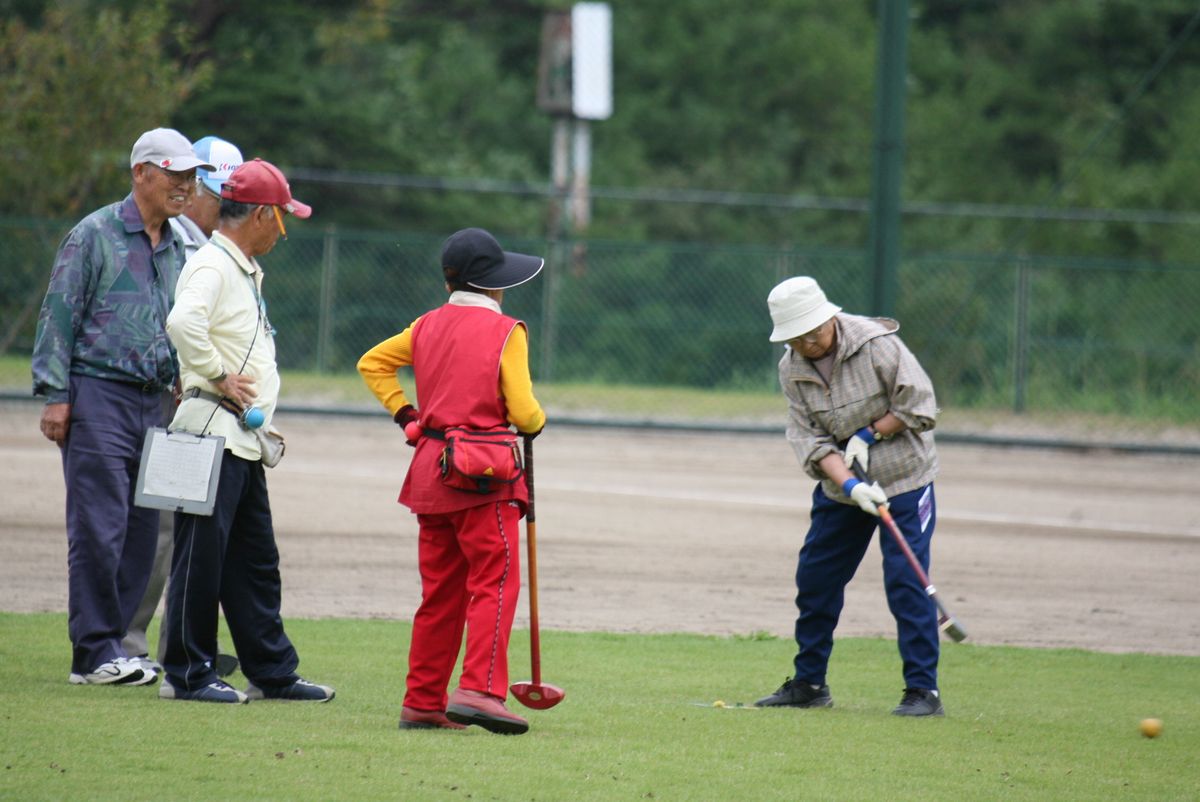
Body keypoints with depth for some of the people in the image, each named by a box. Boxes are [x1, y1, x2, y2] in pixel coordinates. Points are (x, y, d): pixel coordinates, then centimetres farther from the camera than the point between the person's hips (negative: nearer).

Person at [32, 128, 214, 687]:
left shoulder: (178, 248, 16)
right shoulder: (94, 235, -4)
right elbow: (58, 315, -5)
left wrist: (183, 383, 13)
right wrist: (54, 394, -10)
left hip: (152, 403, 7)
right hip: (98, 394, -7)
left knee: (141, 530, 4)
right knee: (99, 526, -10)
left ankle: (110, 647, 10)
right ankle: (94, 653, -7)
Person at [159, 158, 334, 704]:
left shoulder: (247, 270, 19)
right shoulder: (211, 266, -14)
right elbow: (183, 322, -32)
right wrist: (216, 376, -22)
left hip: (244, 440, 10)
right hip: (212, 432, -10)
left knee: (256, 560, 13)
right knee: (202, 554, -5)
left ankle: (272, 672, 18)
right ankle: (187, 674, -1)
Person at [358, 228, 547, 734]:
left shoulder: (428, 326, 10)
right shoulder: (505, 332, -6)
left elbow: (373, 363, 18)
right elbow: (523, 412, -11)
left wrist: (404, 414, 16)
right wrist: (536, 421, 10)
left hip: (431, 470, 6)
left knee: (440, 591, 13)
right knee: (494, 583, -8)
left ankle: (423, 702, 14)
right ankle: (479, 689, -23)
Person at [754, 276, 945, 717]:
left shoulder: (876, 344, -17)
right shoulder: (791, 370, -3)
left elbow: (919, 405, -14)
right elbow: (807, 437, -9)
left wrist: (868, 435, -18)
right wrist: (849, 484, -23)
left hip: (904, 480, -5)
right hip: (839, 487, 5)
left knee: (906, 582, -12)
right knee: (814, 578, 8)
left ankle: (923, 690, -8)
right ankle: (808, 683, 22)